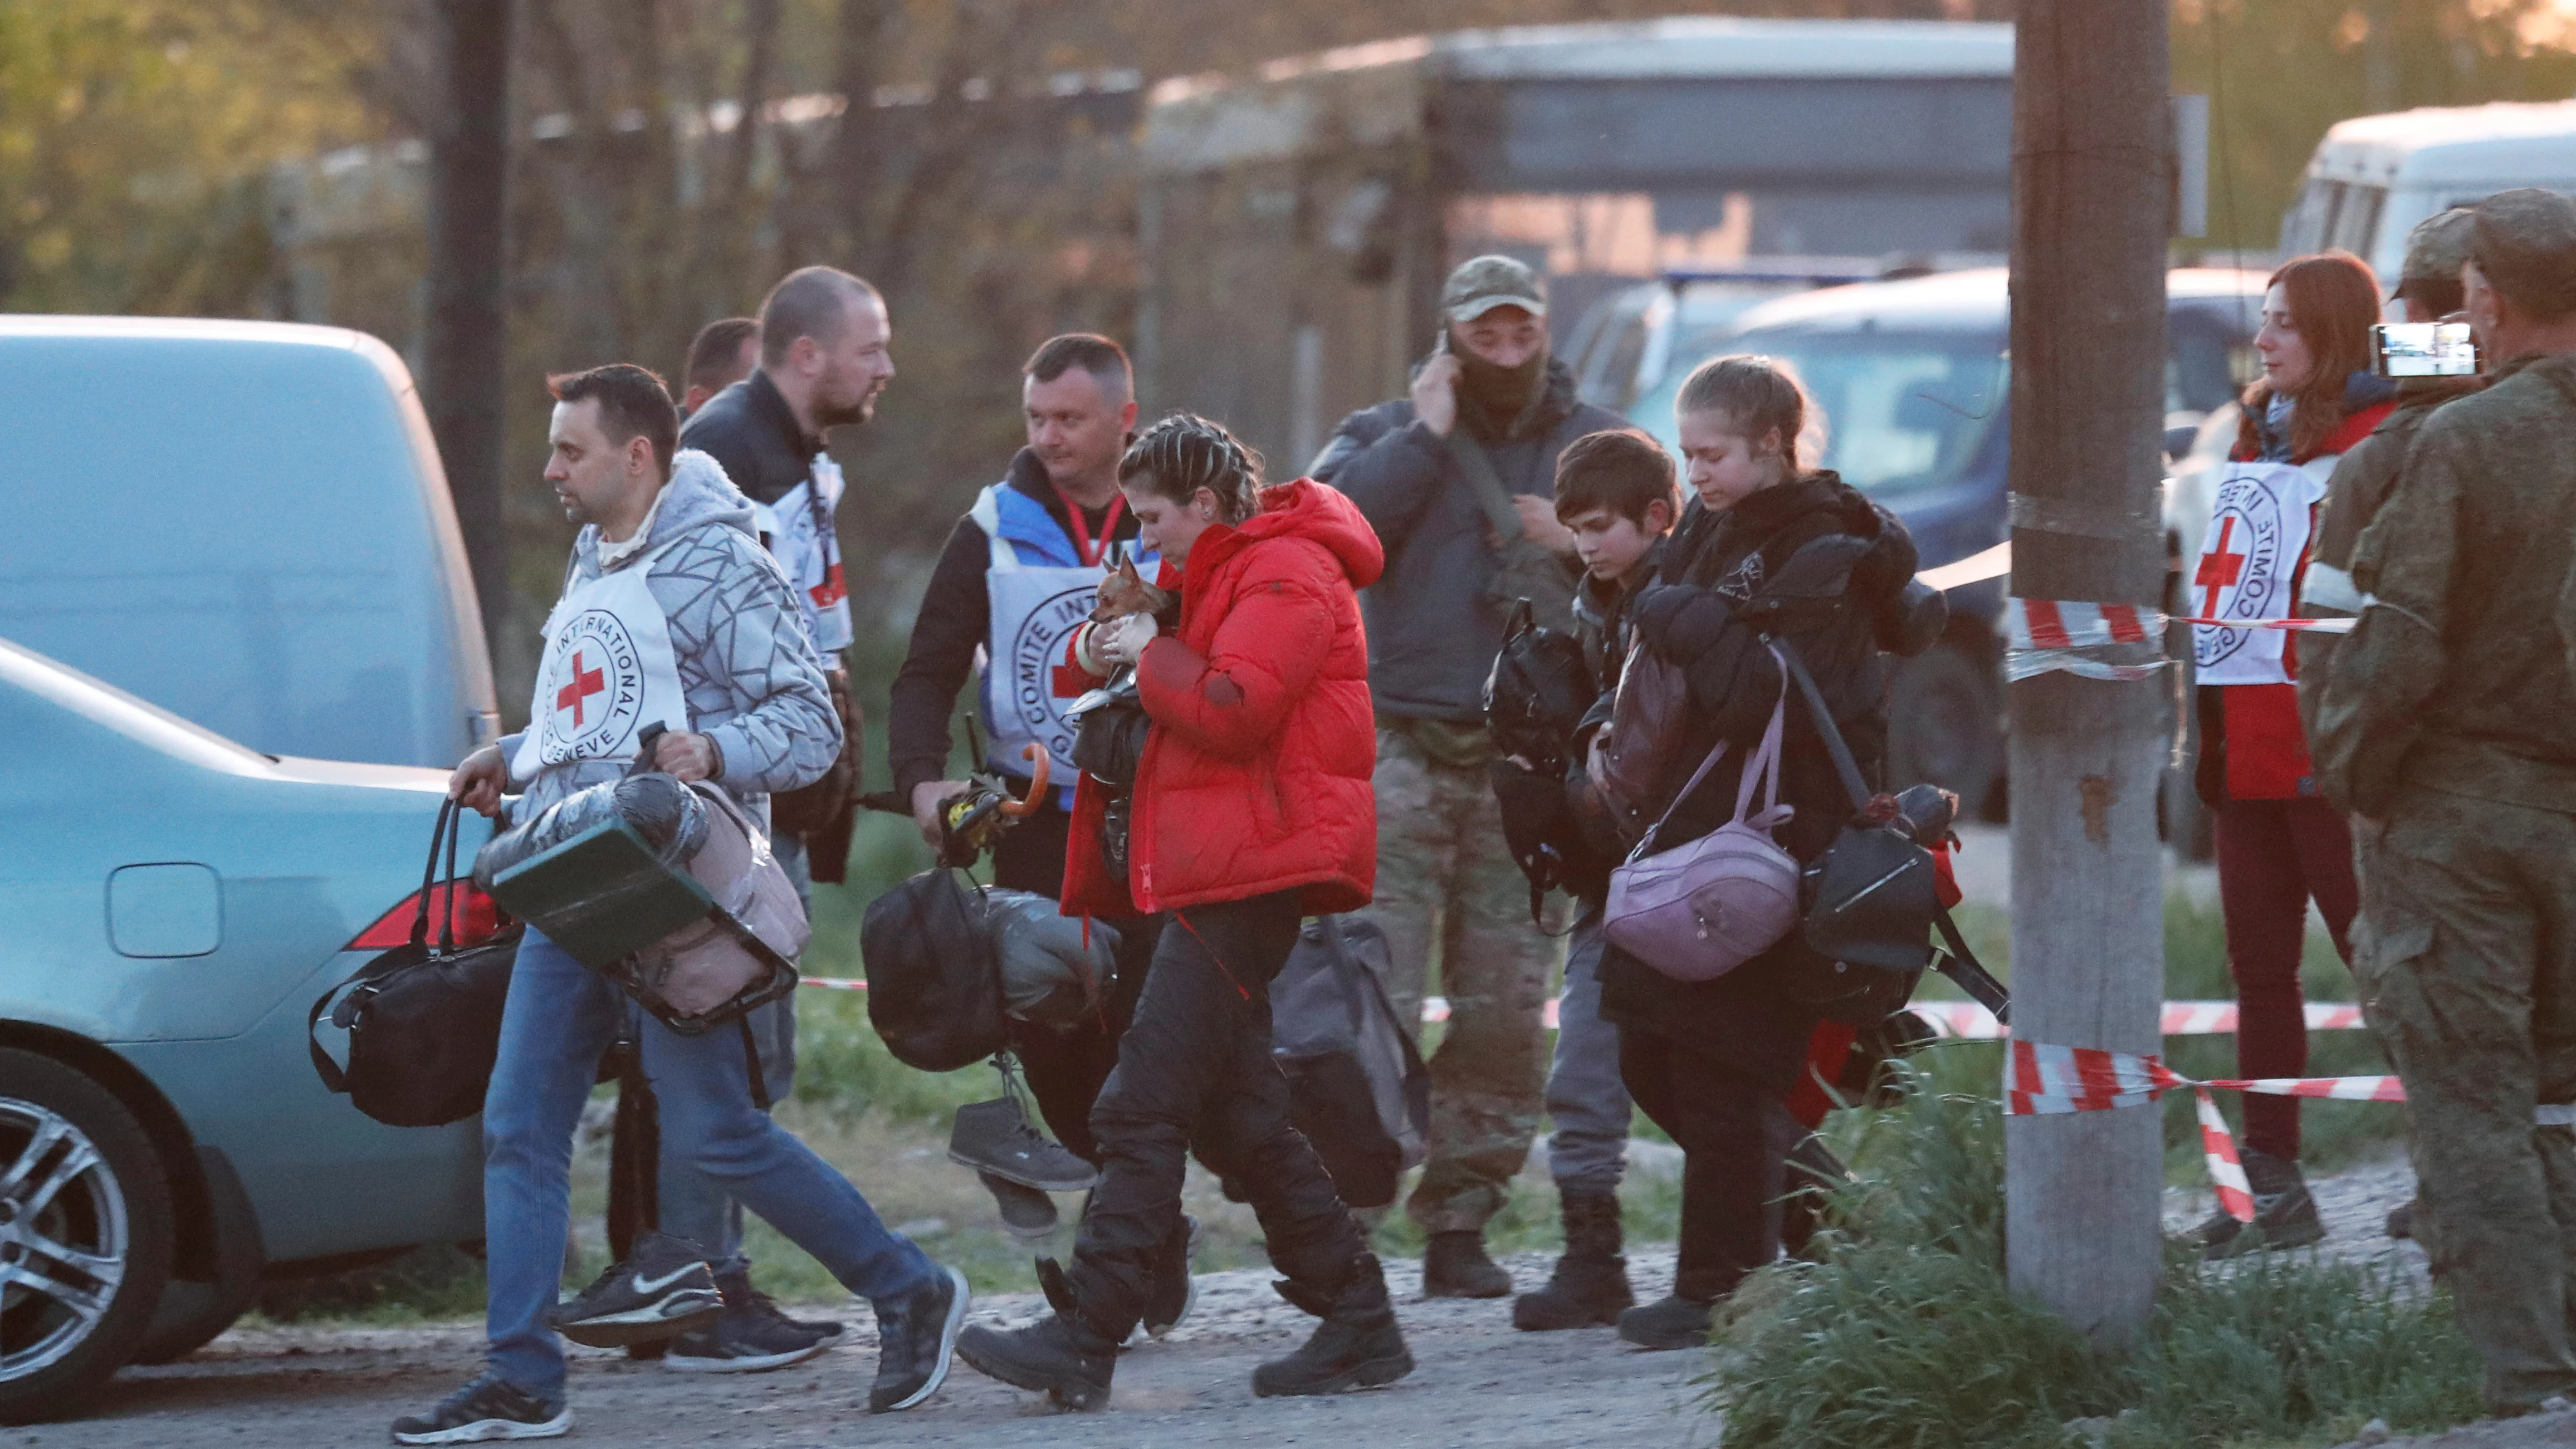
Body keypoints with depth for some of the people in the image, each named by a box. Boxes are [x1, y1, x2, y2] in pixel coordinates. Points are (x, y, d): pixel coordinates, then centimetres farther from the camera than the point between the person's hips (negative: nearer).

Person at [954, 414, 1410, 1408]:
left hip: (1251, 870, -11)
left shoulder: (1285, 573, -10)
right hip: (1224, 871, 11)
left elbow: (1230, 709, -22)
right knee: (1233, 1117, 11)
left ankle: (1082, 1342, -17)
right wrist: (1107, 658, 8)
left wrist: (1150, 655, -7)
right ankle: (1356, 1321, 13)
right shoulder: (1235, 574, 25)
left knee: (1147, 1110, -14)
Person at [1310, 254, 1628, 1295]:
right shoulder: (1388, 435, 10)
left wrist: (1583, 544, -3)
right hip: (1404, 748, -2)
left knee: (1505, 1011, 2)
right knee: (1370, 993, -13)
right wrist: (1426, 434, -6)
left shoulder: (1597, 446, 15)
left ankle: (1461, 1226, 9)